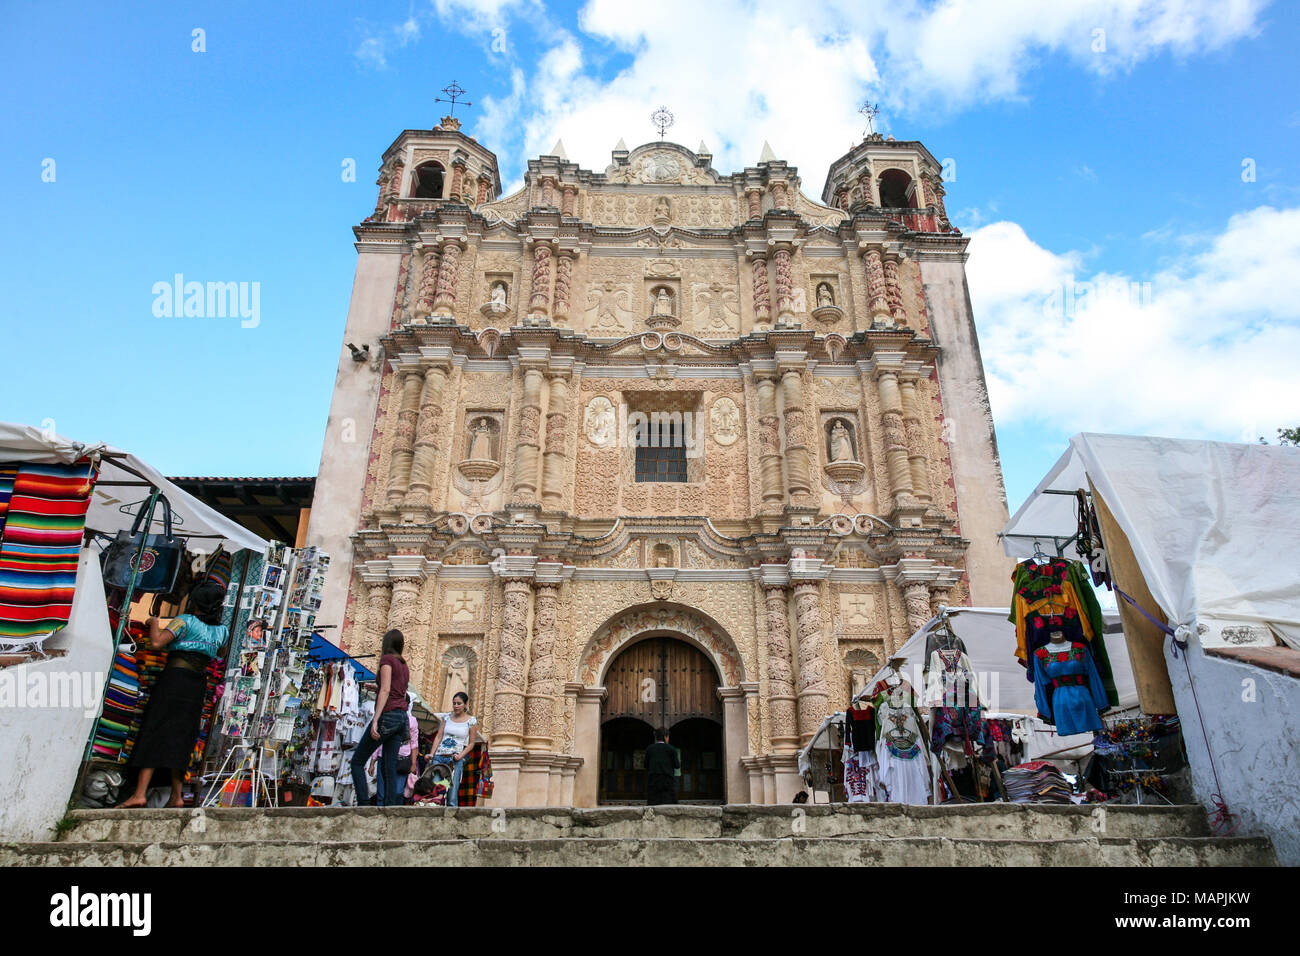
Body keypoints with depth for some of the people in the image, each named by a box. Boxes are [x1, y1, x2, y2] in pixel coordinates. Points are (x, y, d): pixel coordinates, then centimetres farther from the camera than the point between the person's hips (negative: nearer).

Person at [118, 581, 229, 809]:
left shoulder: (185, 621, -6)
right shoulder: (221, 630, 11)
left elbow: (156, 643, -16)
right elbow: (221, 653, 29)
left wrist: (154, 623, 3)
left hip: (175, 678, -5)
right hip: (199, 683, 5)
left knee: (154, 732, -4)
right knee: (180, 737, 8)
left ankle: (140, 793, -10)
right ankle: (176, 796, 3)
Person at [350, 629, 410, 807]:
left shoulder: (387, 659, -2)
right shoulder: (405, 666, 21)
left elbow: (385, 690, -13)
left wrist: (375, 720, -18)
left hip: (387, 715, -7)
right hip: (403, 717, 7)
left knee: (357, 761, 2)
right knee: (389, 767, 5)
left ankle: (363, 805, -9)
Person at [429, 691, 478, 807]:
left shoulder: (471, 721, 4)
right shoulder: (446, 717, 13)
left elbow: (471, 743, 5)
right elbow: (438, 737, 11)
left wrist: (460, 756, -9)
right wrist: (432, 754, 0)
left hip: (456, 759, -3)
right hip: (439, 757, 3)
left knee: (452, 792, -10)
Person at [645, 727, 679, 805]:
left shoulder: (649, 749, 7)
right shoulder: (671, 749, 2)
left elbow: (646, 766, 12)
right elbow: (676, 765, 8)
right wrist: (679, 762, 30)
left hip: (653, 781, 2)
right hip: (668, 781, -2)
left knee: (653, 806, -1)